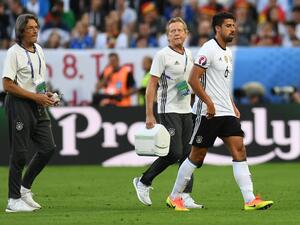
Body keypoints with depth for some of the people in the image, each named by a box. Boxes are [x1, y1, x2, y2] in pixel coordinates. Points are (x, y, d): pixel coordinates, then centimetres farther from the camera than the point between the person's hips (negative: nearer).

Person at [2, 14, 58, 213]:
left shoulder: (38, 50, 12)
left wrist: (46, 94, 4)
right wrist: (35, 96, -17)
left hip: (38, 106, 8)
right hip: (19, 105, -8)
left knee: (48, 147, 5)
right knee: (20, 152, -5)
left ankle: (24, 188, 19)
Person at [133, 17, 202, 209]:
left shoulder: (189, 54, 12)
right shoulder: (163, 55, -9)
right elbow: (151, 86, -11)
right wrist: (149, 115, -16)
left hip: (186, 111, 7)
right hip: (169, 111, -7)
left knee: (187, 154, 0)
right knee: (174, 153, -12)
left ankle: (186, 196, 0)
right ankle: (143, 182, 6)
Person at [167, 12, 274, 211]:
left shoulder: (228, 53, 17)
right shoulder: (209, 49, -11)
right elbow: (193, 79, -17)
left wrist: (233, 106, 19)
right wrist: (209, 103, -19)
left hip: (227, 113, 8)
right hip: (209, 113, -8)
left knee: (239, 150, -5)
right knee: (197, 156, 0)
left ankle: (250, 200, -11)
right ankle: (174, 196, 15)